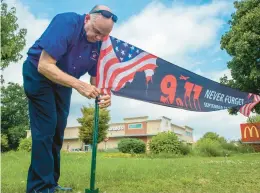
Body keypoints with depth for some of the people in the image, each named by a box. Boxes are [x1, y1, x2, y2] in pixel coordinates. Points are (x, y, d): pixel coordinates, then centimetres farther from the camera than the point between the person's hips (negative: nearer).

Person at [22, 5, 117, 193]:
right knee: (46, 129, -13)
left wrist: (102, 95, -25)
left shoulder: (98, 44, -8)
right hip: (38, 75, -6)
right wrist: (79, 85, -39)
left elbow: (95, 78, -3)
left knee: (58, 131, 8)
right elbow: (44, 66, -33)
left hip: (63, 81, 7)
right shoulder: (66, 22, -27)